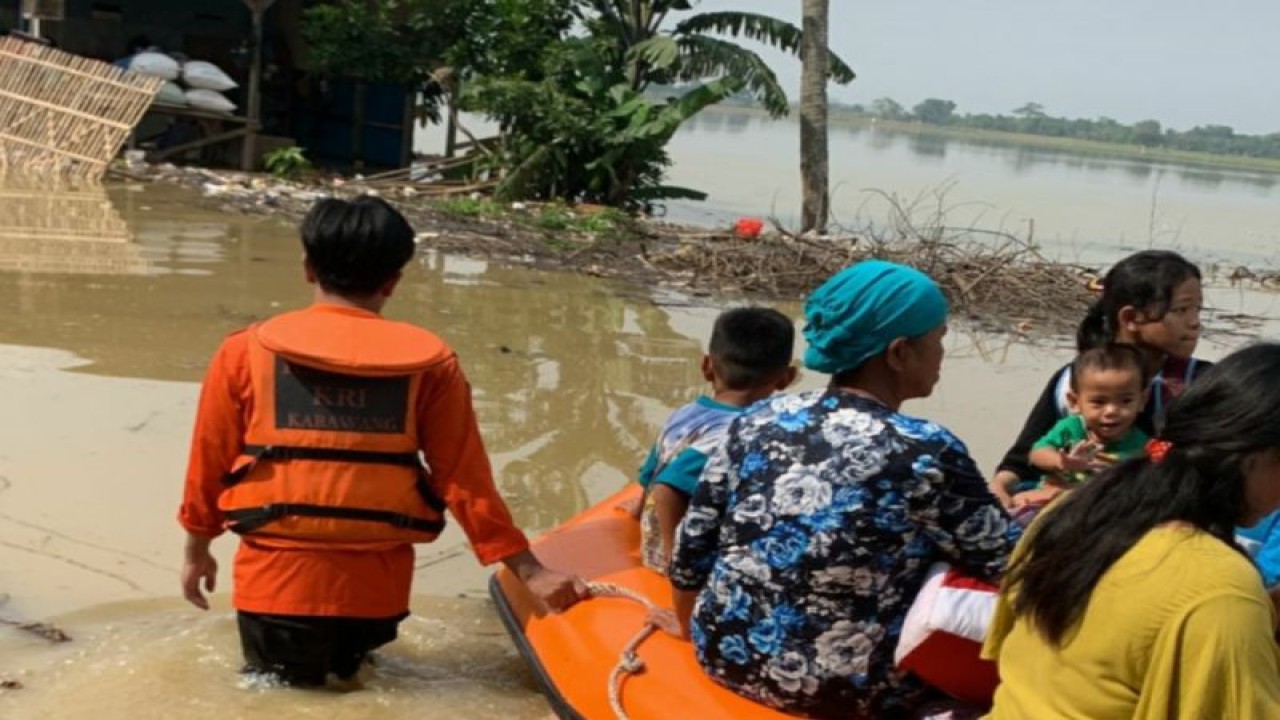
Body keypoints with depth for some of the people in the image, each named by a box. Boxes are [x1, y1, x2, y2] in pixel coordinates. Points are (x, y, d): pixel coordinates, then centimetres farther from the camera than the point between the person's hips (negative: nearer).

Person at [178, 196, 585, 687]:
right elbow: (466, 481, -3)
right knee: (348, 673, 23)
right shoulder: (430, 363, -3)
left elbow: (209, 462, 6)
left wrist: (197, 548, 21)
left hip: (278, 579, -1)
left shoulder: (246, 351, -3)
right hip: (377, 585, 1)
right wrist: (530, 573, 4)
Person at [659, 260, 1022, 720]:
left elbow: (693, 545, 6)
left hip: (727, 654, 6)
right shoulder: (925, 452, -15)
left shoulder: (758, 420, -1)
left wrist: (690, 624, 24)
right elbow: (1009, 565, -8)